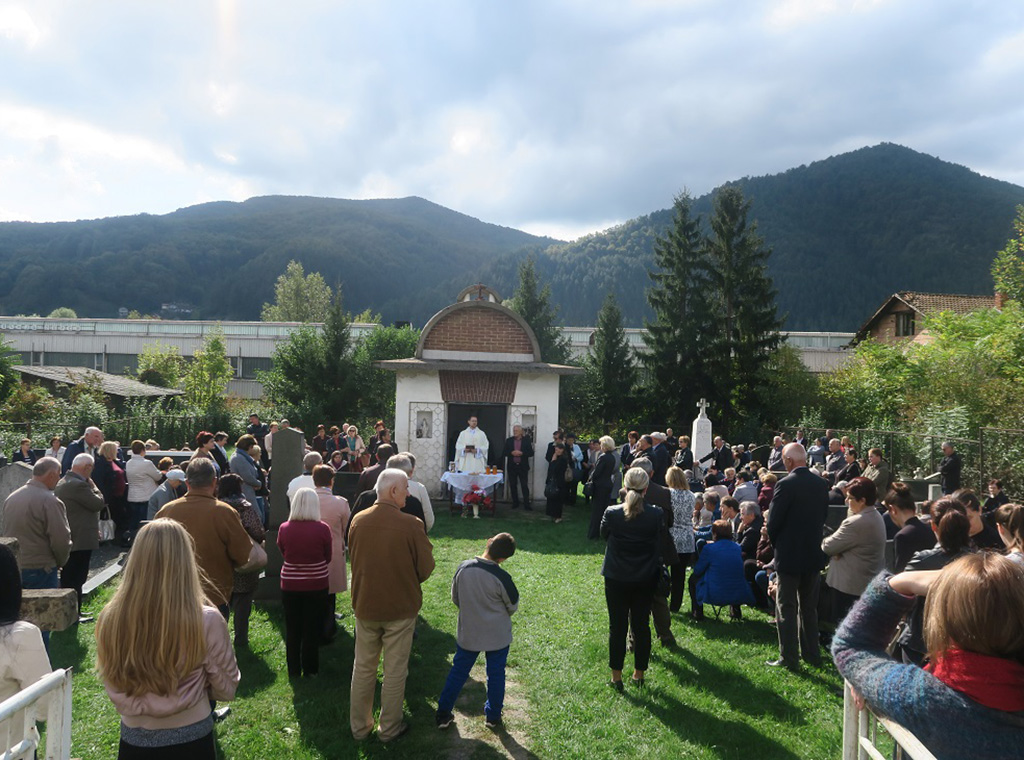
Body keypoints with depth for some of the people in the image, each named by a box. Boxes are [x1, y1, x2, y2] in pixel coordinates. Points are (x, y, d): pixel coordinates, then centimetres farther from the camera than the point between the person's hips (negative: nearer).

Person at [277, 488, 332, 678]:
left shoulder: (284, 528, -11)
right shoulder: (322, 529, -16)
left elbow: (283, 553, 4)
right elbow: (328, 557, -3)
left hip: (290, 585, 2)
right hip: (317, 585, -1)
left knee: (292, 629, 16)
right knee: (312, 629, 13)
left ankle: (294, 670, 25)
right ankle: (310, 669, 22)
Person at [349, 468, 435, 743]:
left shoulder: (358, 521, -9)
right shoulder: (410, 524, -21)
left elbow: (353, 558, 7)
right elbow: (426, 566, -12)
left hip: (365, 605, 4)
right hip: (401, 607, -3)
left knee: (363, 668, 18)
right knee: (395, 671, 12)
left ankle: (359, 726, 31)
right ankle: (389, 728, 26)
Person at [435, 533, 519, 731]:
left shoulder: (463, 568, -14)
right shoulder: (502, 577, -24)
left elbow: (455, 597, 1)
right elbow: (513, 606, -8)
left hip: (467, 633, 3)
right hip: (497, 635, -3)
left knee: (458, 672, 16)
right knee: (496, 674, 16)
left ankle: (443, 714, 22)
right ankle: (493, 716, 30)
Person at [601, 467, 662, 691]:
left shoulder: (612, 513, -17)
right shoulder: (655, 514, -14)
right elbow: (658, 536, 4)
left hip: (616, 578, -1)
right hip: (645, 578, 2)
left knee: (617, 626, 9)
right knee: (641, 626, 15)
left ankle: (616, 677, 17)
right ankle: (639, 674, 26)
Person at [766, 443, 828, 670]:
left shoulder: (786, 484, -19)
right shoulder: (821, 483, 1)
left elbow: (773, 521, -16)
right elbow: (823, 515, 9)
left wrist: (776, 545, 2)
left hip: (789, 556, -6)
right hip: (813, 554, 6)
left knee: (786, 607, 3)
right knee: (809, 606, 18)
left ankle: (789, 658, 7)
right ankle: (812, 653, 26)